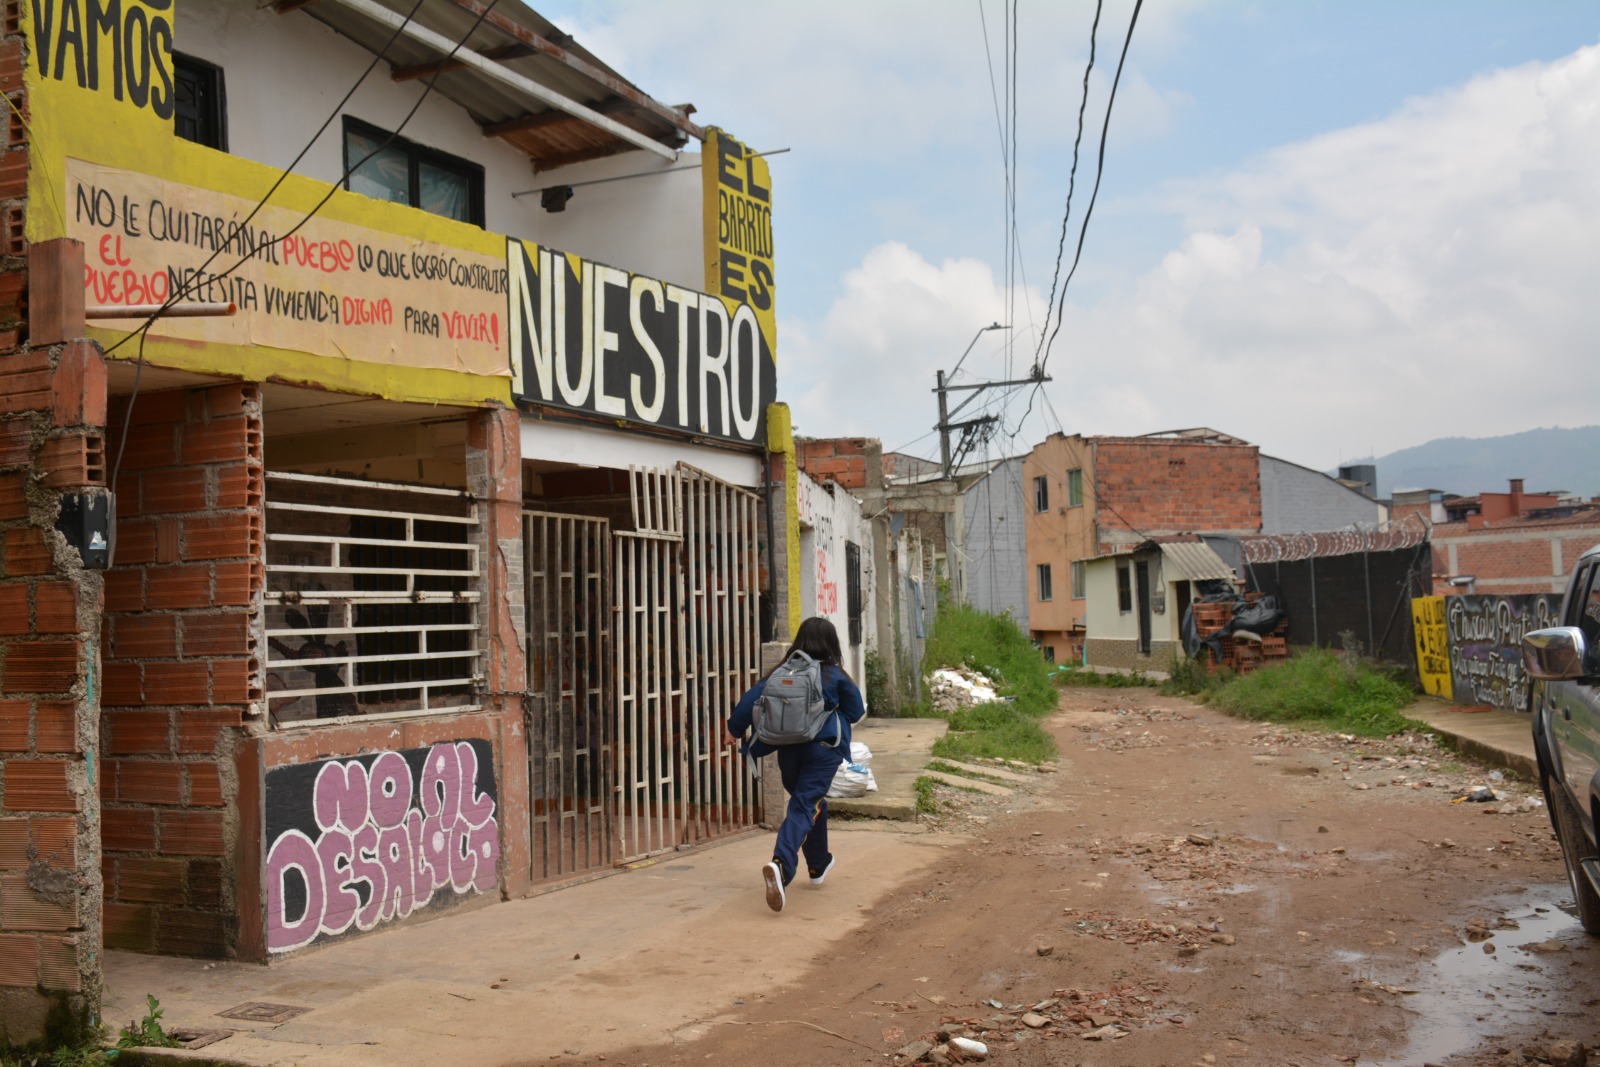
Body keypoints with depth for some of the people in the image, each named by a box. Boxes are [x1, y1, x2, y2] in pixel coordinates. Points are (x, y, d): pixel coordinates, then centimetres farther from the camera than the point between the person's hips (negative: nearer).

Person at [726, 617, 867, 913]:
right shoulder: (835, 676, -3)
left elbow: (751, 699, 1)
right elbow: (856, 712, 6)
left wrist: (735, 729, 16)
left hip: (788, 750, 4)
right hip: (823, 749, -4)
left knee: (812, 802, 24)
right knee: (805, 807, -11)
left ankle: (818, 865, 38)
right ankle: (780, 864, -33)